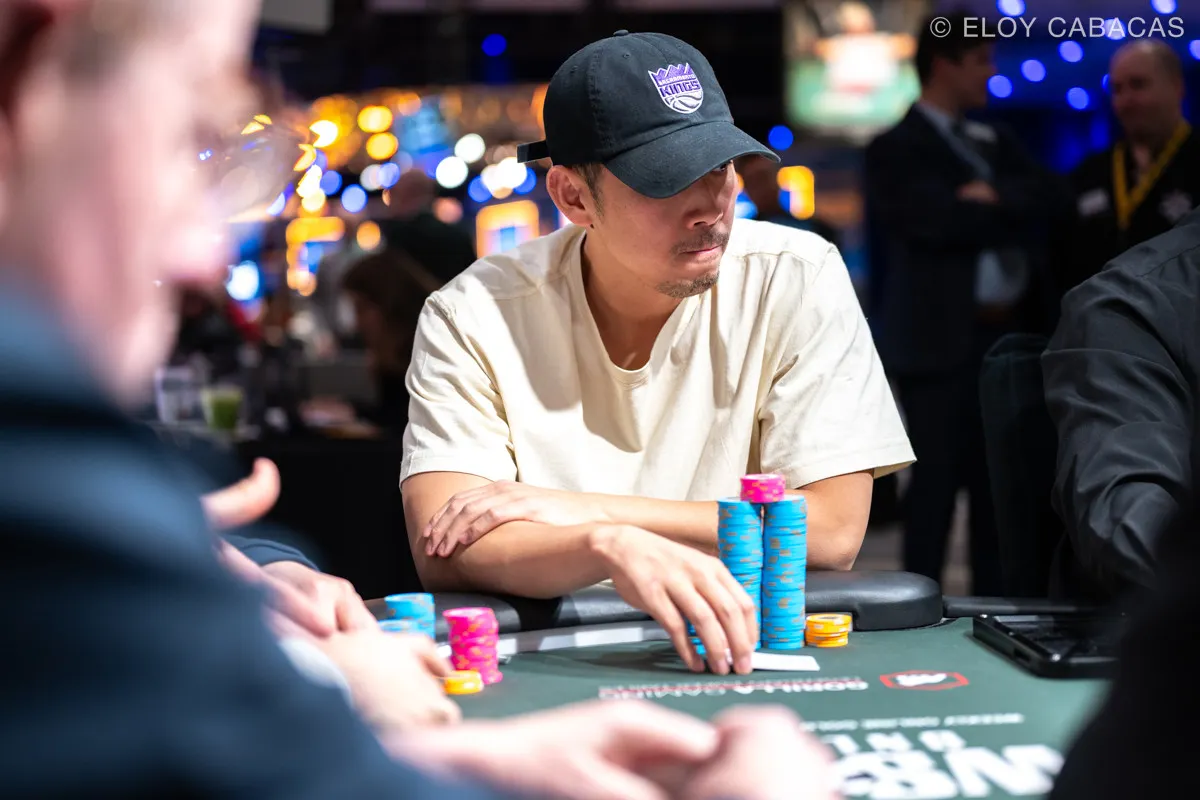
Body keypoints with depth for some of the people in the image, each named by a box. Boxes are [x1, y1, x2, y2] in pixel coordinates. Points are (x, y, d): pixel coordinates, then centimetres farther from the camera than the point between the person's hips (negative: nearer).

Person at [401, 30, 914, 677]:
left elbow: (832, 530, -10)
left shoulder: (795, 279, -6)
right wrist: (608, 547, -37)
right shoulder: (474, 317, -7)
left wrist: (583, 510, -15)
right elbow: (442, 555, -17)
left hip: (756, 646, 0)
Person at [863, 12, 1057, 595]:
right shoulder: (896, 148, -4)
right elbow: (941, 221, -18)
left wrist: (995, 200, -11)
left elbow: (1040, 198, 6)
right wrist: (1010, 212, -4)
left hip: (1006, 333, 7)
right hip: (943, 338, -7)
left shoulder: (994, 142, 19)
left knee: (998, 482, 10)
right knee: (937, 482, -4)